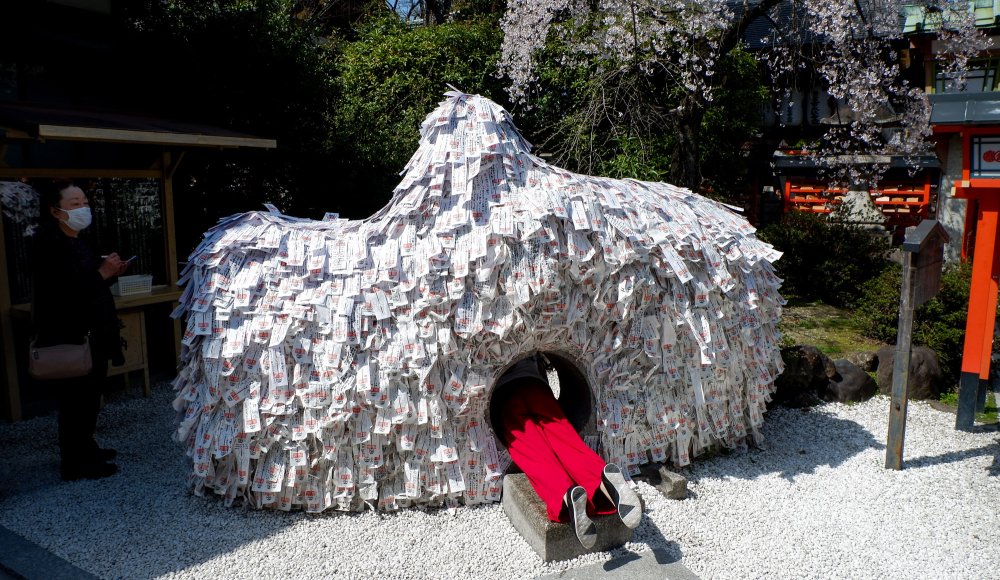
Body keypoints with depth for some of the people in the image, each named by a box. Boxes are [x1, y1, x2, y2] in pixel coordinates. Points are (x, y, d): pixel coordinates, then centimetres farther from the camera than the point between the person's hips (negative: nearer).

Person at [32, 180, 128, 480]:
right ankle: (75, 464, 10)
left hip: (90, 337, 9)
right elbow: (63, 292, -24)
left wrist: (110, 273, 6)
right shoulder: (49, 245, -14)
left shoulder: (77, 243, 14)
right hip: (68, 340, -9)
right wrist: (101, 274, -24)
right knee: (76, 401, -1)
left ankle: (86, 449, 31)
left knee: (89, 398, 17)